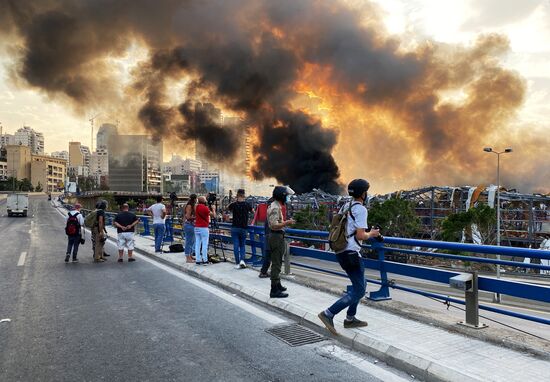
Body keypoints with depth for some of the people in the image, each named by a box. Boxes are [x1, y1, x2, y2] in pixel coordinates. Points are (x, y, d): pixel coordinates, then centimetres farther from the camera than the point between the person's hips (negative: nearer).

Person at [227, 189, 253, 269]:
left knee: (236, 245, 5)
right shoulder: (247, 204, -5)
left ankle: (237, 263, 7)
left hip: (235, 227, -1)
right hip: (244, 228, 1)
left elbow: (227, 208, 14)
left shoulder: (234, 204, -8)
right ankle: (242, 260, -6)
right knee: (242, 245, 13)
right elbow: (252, 211, 17)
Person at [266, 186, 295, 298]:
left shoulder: (275, 206, 14)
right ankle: (274, 290, -1)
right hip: (277, 237, -11)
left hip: (276, 236, 11)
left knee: (277, 263, 19)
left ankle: (277, 285, 31)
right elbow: (274, 225, -25)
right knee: (276, 264, -6)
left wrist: (285, 222, 15)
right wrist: (287, 222, -19)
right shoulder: (275, 208, -19)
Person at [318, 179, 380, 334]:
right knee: (359, 291, -3)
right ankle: (328, 314, -9)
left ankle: (350, 318, 24)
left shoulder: (344, 207, 13)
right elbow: (360, 236, -19)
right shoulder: (360, 209, -13)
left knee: (361, 285, 21)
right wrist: (371, 234, 2)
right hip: (351, 253, -9)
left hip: (340, 252, 9)